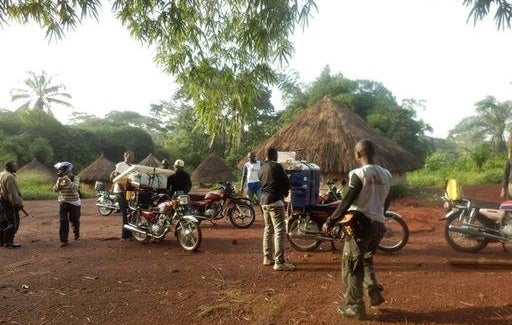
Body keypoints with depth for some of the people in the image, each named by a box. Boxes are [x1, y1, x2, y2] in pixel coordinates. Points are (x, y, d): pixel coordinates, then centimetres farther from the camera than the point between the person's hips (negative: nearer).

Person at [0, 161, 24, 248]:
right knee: (13, 223, -4)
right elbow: (13, 193, -23)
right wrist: (19, 203, -17)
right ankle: (8, 242, -1)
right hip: (10, 203, -10)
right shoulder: (9, 177, -20)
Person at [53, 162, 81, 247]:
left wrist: (68, 181, -34)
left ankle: (76, 232, 41)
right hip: (63, 203, 3)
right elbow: (55, 190, -4)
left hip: (74, 203, -2)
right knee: (63, 221, -6)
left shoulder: (75, 178, -11)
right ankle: (64, 240, -2)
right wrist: (58, 182, -21)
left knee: (74, 220, 10)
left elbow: (75, 188, -26)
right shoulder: (60, 179, 2)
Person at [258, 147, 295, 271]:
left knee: (268, 229, 16)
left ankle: (267, 257, 23)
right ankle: (279, 262, -9)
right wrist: (285, 191, 12)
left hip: (264, 201, 9)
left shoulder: (262, 169, 13)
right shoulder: (276, 166, -10)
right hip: (275, 200, -9)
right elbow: (286, 182, -9)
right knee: (280, 230, -7)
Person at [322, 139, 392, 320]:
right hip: (378, 225, 7)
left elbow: (347, 202, -18)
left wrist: (330, 222, -11)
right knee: (366, 260, 27)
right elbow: (386, 202, 14)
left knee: (351, 267, 5)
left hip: (360, 224, -7)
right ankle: (374, 293, 19)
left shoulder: (358, 174, -16)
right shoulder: (386, 174, 6)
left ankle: (354, 307, 13)